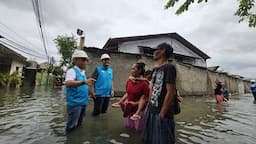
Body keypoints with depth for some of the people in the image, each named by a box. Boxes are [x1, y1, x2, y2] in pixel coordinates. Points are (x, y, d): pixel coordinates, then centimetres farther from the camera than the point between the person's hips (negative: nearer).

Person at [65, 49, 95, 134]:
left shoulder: (83, 72, 11)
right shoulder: (72, 71, -14)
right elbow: (68, 83, -35)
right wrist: (84, 82, -45)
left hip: (83, 102, 8)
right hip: (75, 103, -8)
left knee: (79, 124, 24)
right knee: (72, 126, 4)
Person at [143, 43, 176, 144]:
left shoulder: (169, 68, -14)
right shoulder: (155, 70, 11)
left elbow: (170, 93, -18)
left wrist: (162, 114, -17)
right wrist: (148, 107, 13)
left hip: (161, 114, -8)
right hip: (151, 111, 8)